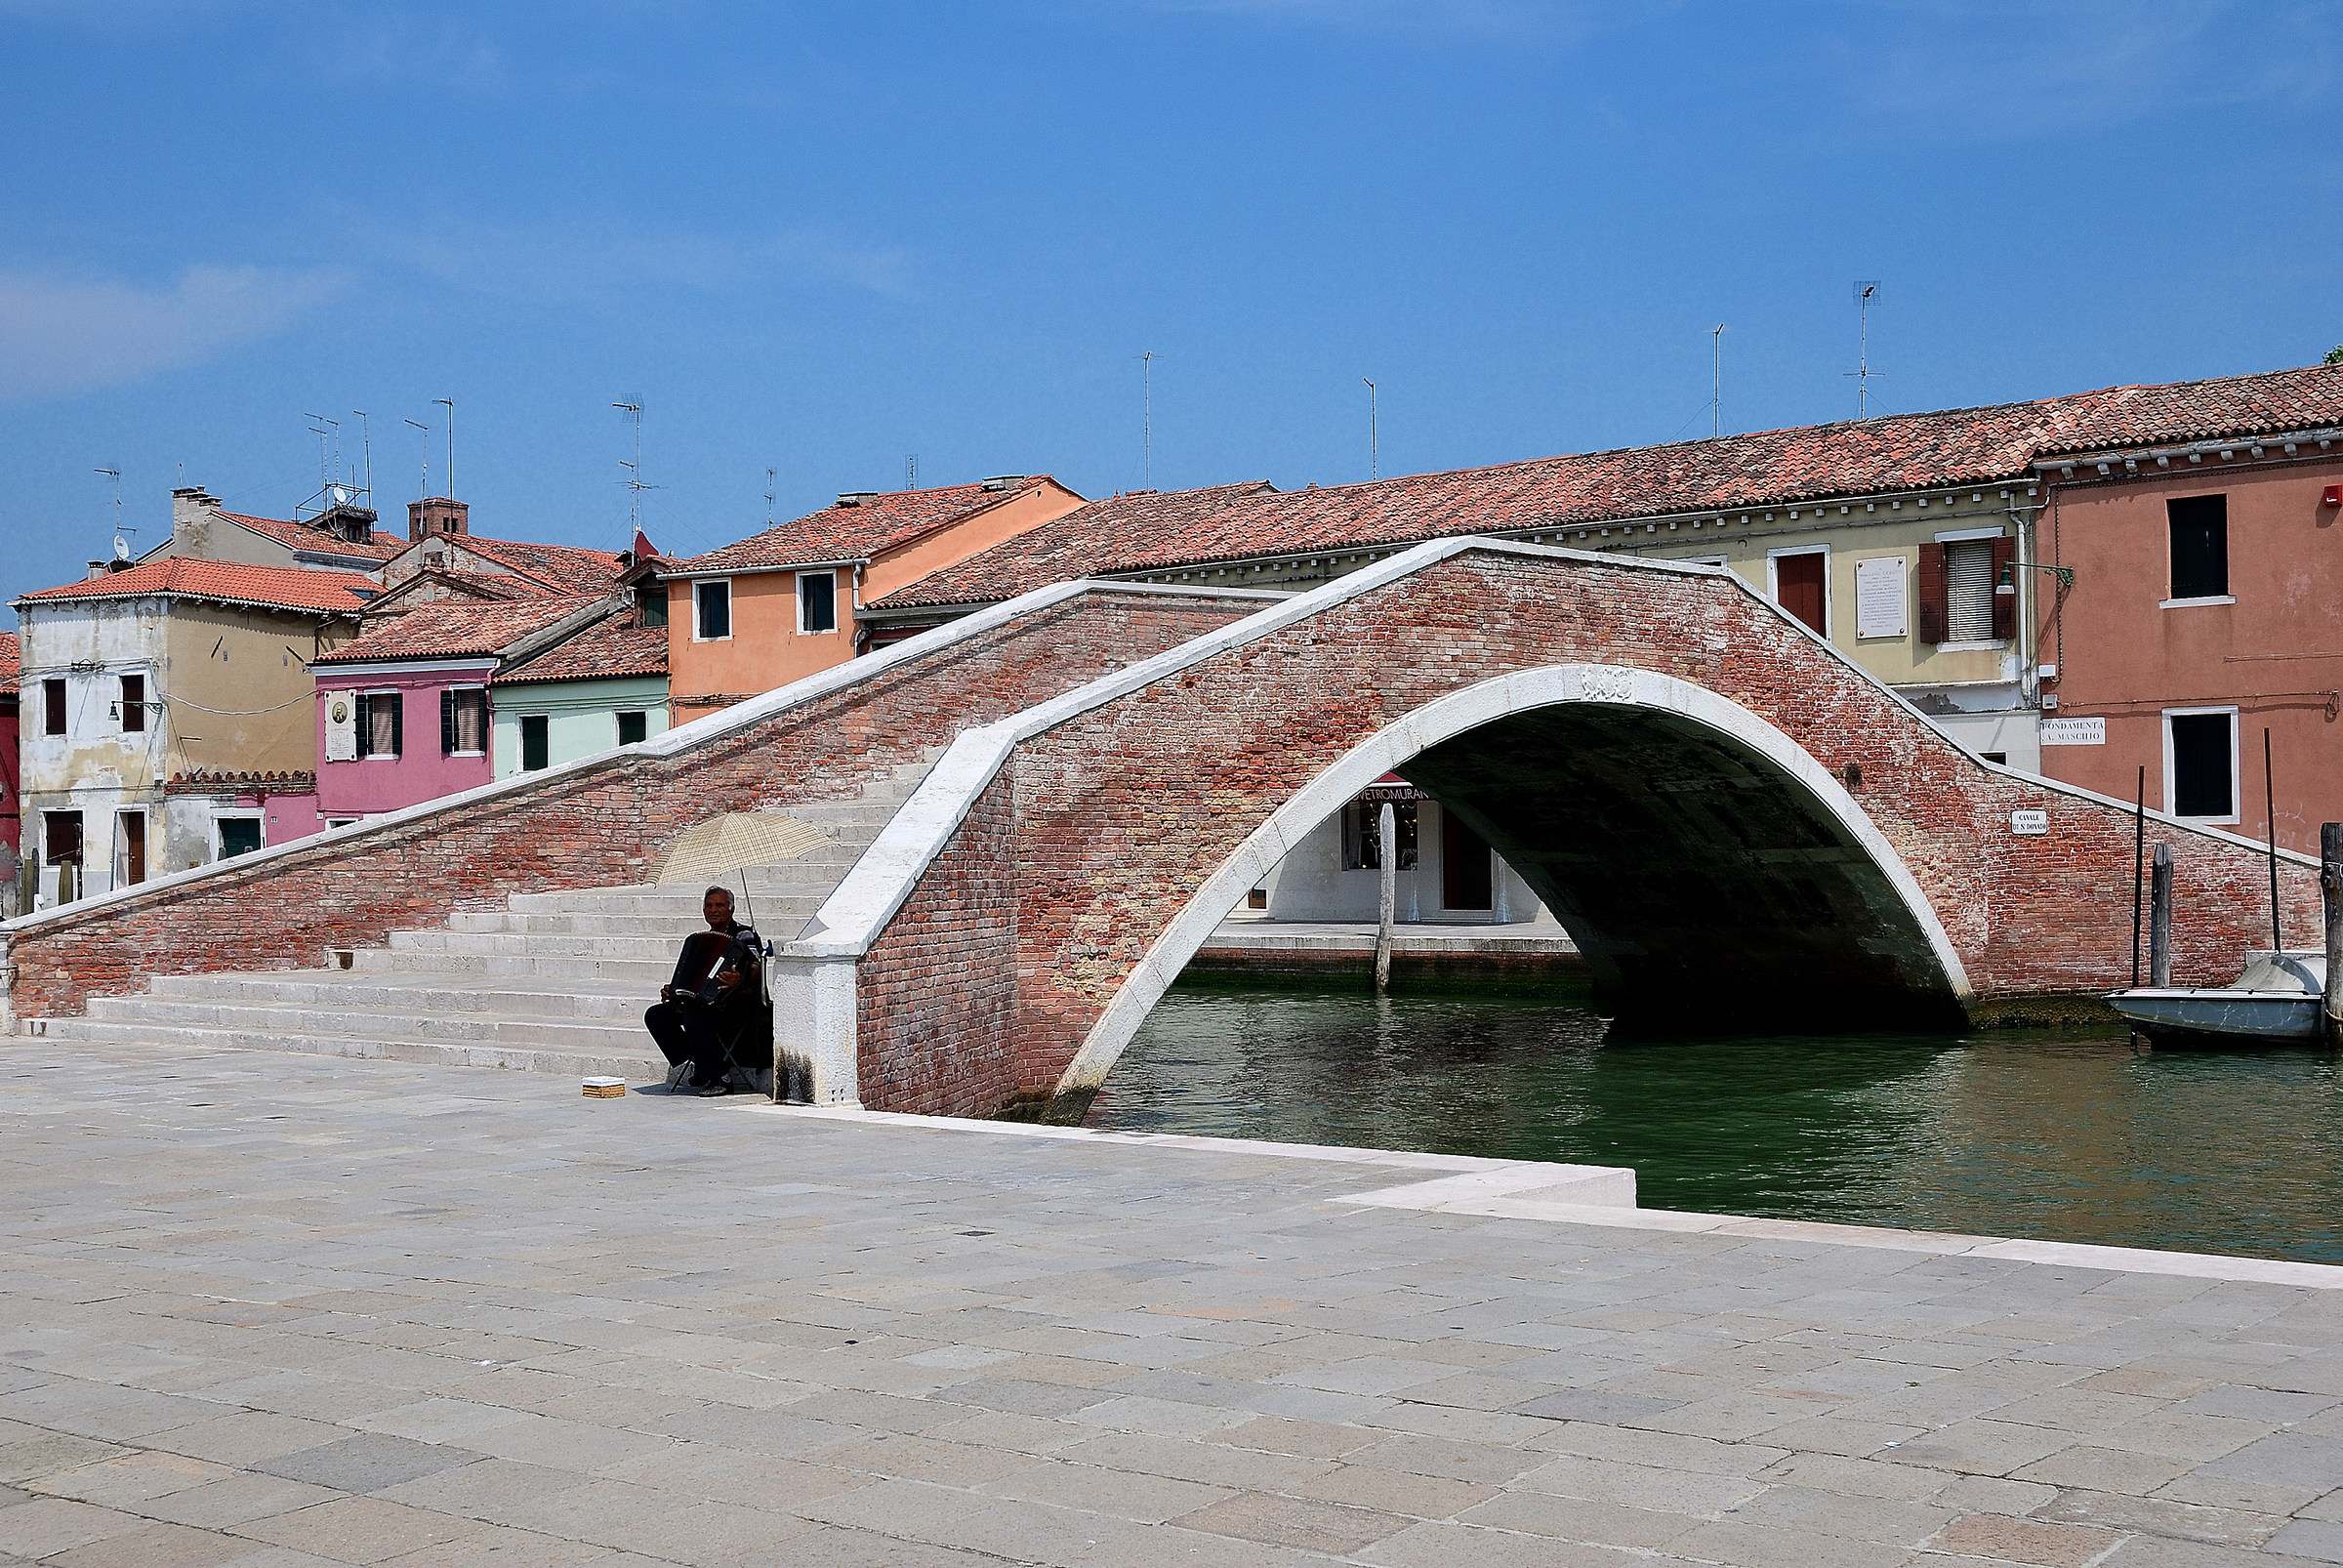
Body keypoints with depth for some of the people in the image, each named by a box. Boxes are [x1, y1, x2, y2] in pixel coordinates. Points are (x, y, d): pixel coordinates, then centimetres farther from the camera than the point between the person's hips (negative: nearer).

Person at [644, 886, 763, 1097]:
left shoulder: (744, 935, -2)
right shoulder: (701, 941, 22)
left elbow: (756, 969, -18)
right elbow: (690, 979, 29)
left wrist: (740, 980, -39)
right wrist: (671, 990, 10)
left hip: (739, 1007, -8)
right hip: (704, 1001, 8)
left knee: (695, 1018, -35)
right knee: (655, 1015, -7)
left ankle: (719, 1079, -23)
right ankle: (686, 1066, -6)